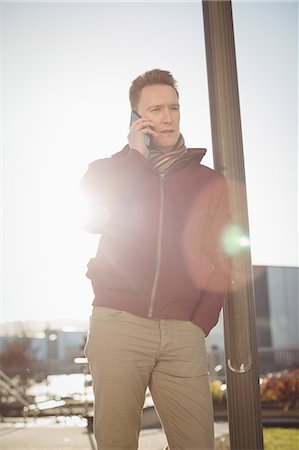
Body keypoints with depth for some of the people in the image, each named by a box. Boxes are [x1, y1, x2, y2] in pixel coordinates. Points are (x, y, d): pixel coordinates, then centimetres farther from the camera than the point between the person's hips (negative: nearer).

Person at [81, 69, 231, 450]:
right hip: (117, 323, 0)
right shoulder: (113, 170, 15)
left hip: (182, 333, 1)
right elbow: (90, 217, -6)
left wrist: (197, 328, -1)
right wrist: (136, 155, -2)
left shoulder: (209, 182, 14)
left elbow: (218, 266, 11)